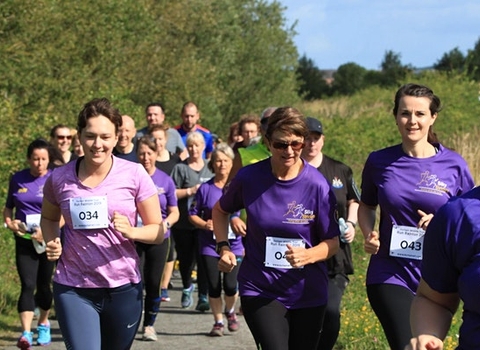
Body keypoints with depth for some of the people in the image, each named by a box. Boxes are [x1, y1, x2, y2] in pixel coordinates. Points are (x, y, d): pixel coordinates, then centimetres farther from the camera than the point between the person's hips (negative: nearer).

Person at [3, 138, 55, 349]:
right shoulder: (17, 179, 5)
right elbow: (8, 207, 16)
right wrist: (9, 223, -4)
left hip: (49, 241, -1)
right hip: (24, 240, 1)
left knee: (43, 285, 11)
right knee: (28, 285, -11)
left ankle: (44, 324, 34)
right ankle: (26, 333, -17)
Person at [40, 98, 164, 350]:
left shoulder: (134, 175, -6)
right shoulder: (60, 179, -2)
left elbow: (158, 230, -1)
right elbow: (48, 218, 18)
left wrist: (131, 231, -21)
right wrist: (52, 242, -3)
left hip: (123, 288, 1)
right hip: (73, 290, -1)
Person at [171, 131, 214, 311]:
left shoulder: (210, 168, 10)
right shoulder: (181, 168, 1)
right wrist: (189, 191, -15)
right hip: (183, 223, -1)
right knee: (186, 259, 11)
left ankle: (203, 297, -5)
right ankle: (187, 287, 38)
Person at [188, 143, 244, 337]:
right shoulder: (205, 188, 1)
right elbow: (193, 214, 7)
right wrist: (204, 224, -12)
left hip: (234, 244, -1)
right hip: (210, 245, 1)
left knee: (230, 285, -9)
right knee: (214, 286, 2)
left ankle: (230, 310, 23)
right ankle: (218, 321, 20)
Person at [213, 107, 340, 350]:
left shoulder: (317, 185, -10)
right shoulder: (249, 178, -7)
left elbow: (332, 243, -5)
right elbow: (220, 211, 14)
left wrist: (307, 255, -25)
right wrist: (223, 247, -1)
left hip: (307, 292, 1)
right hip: (260, 290, -1)